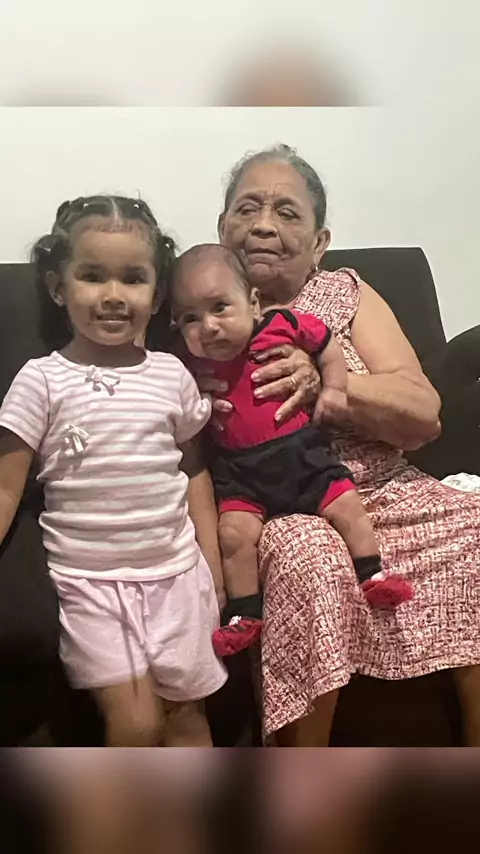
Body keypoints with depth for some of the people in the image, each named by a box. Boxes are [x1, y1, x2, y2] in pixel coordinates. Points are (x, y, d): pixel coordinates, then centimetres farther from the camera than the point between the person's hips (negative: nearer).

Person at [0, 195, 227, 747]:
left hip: (176, 572, 3)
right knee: (136, 722, -6)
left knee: (187, 715, 10)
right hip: (90, 581, -2)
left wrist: (212, 567, 7)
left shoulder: (172, 375, 1)